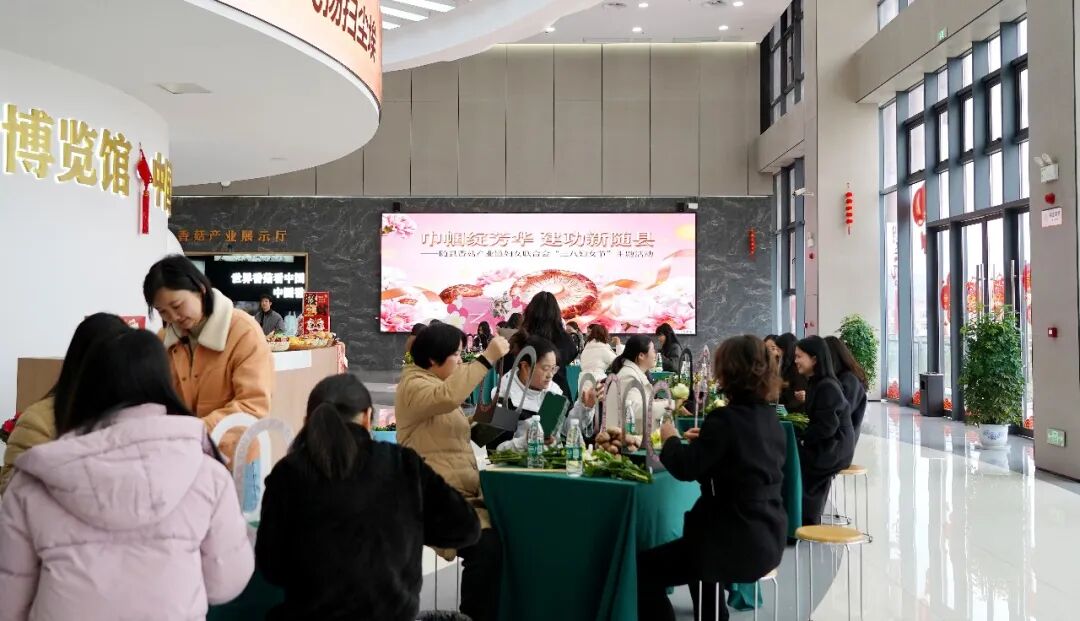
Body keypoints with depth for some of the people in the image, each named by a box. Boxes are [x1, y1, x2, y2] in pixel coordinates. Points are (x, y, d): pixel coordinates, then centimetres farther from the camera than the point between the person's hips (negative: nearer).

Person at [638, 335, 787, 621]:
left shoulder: (725, 419, -19)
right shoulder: (770, 417, 7)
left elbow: (685, 468, -16)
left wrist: (670, 439, 2)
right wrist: (704, 441, 19)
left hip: (739, 540, -9)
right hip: (767, 536, 9)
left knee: (643, 568, 0)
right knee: (693, 537, 36)